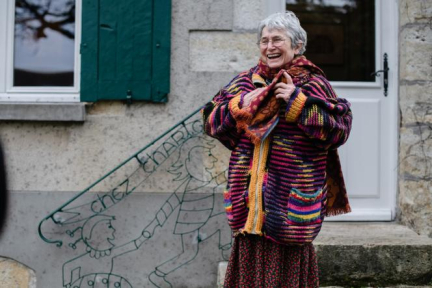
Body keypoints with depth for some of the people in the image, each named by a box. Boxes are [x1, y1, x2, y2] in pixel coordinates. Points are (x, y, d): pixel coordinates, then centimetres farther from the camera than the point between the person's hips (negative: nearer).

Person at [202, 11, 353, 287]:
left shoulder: (314, 85, -1)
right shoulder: (245, 82, 11)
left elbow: (339, 129, -11)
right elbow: (211, 122, 10)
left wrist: (298, 101, -16)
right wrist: (240, 106, -7)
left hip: (291, 192, -3)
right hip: (250, 195, 4)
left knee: (288, 259, 1)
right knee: (251, 255, 6)